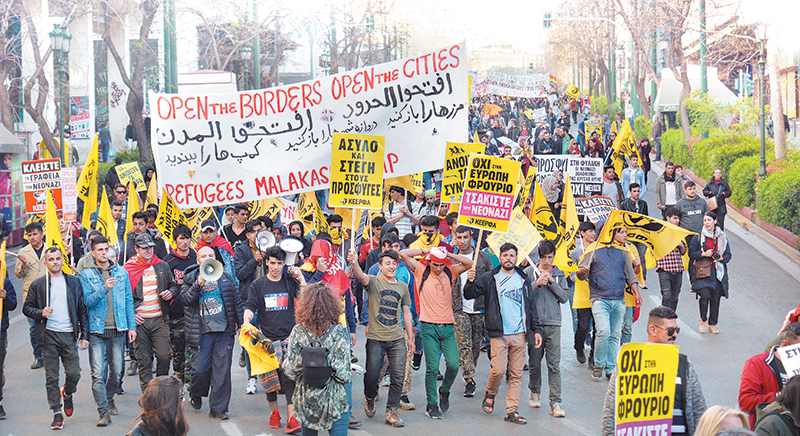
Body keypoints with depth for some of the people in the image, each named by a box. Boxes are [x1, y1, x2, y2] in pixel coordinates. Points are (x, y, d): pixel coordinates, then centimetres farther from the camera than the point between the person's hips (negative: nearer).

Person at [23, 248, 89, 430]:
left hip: (69, 335, 1)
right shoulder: (38, 285, 6)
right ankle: (57, 413, 6)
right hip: (49, 335, -1)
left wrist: (84, 335, 2)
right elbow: (27, 308, 9)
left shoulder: (74, 282, 8)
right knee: (51, 377, -1)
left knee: (74, 374, -4)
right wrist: (41, 313, -12)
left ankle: (67, 394, 29)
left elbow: (82, 310, 9)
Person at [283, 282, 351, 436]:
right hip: (334, 399, -3)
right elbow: (342, 371, -15)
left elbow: (290, 369, -4)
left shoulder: (298, 332, -6)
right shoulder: (340, 332, -12)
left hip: (306, 398, 3)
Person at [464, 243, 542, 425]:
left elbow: (531, 306, 17)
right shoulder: (490, 279, 4)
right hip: (499, 334, -3)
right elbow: (470, 294, -1)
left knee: (516, 375, 2)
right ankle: (490, 394, 16)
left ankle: (512, 411, 7)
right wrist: (470, 282, -22)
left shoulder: (523, 280, 13)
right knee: (498, 370, -13)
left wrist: (536, 329, 10)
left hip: (519, 334, 3)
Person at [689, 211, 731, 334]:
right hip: (703, 272, -3)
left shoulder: (722, 237, 10)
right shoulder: (698, 237, 4)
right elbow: (691, 253, 4)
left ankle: (712, 324, 18)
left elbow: (728, 255, 14)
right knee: (705, 295, -18)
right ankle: (703, 320, 5)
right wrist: (703, 254, -12)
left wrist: (721, 258, -8)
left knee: (715, 298, 2)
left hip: (718, 272, 3)